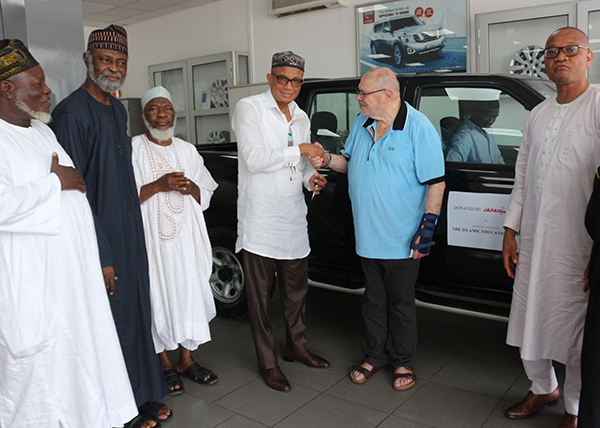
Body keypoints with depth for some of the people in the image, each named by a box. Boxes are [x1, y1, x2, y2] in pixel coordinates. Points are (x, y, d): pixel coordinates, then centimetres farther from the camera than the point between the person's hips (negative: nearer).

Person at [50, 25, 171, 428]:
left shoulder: (119, 109, 13)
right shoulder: (72, 113, -15)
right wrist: (99, 257, -20)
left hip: (130, 230, 8)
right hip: (99, 238, -8)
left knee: (137, 310, 15)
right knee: (110, 318, 3)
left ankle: (143, 394, 32)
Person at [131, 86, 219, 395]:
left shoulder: (188, 150, 13)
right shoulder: (133, 149, -1)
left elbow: (206, 196, 15)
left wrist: (191, 188, -6)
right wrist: (159, 185, -18)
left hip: (188, 239, 4)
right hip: (153, 239, -4)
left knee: (191, 294, 7)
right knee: (159, 297, 2)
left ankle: (187, 360, 22)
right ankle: (164, 363, 20)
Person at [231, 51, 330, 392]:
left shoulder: (301, 117, 15)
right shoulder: (249, 108, -7)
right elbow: (253, 159, -18)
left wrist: (310, 177, 1)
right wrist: (300, 150, -16)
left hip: (294, 217, 7)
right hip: (260, 220, -6)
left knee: (297, 288, 17)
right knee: (261, 294, 4)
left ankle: (297, 346, 35)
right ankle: (268, 363, 17)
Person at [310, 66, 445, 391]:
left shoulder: (419, 128, -12)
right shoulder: (361, 124, 7)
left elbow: (436, 182, -12)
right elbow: (350, 162, 20)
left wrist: (427, 227, -17)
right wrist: (327, 160, -1)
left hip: (402, 239, -5)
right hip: (367, 236, 6)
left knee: (401, 303, 10)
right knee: (374, 300, 17)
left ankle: (402, 362, 28)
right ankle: (374, 356, 33)